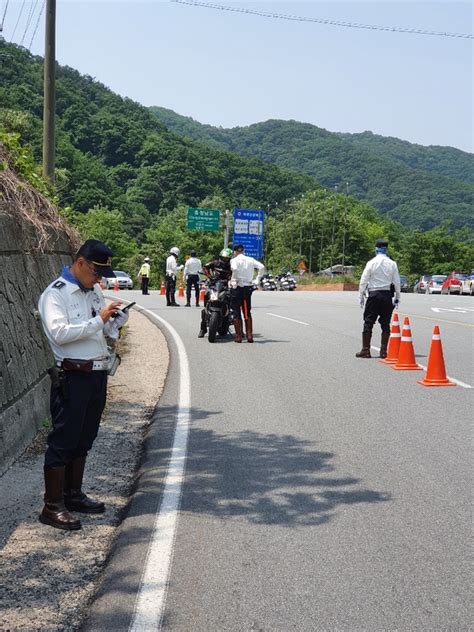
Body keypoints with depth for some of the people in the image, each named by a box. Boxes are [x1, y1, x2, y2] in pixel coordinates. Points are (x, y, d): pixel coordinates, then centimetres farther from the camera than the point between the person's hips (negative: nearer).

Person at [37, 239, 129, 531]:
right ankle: (52, 507, 4)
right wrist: (99, 319, -24)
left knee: (84, 440, 16)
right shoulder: (55, 293, -10)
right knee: (63, 441, -3)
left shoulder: (95, 291, 14)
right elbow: (59, 332, -24)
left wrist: (118, 318, -2)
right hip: (72, 377, -8)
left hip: (97, 374, 8)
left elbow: (109, 329, 21)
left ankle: (73, 495, 28)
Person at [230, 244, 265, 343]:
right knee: (247, 312, 14)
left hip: (237, 287, -4)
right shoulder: (250, 260, 7)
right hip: (248, 287, 4)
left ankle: (238, 336, 3)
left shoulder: (234, 260, -6)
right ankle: (249, 335, 10)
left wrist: (234, 281, -16)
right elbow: (262, 267, -4)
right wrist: (257, 280, 1)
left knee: (236, 312, 4)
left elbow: (234, 269, -27)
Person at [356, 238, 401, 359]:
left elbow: (363, 281, -4)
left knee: (368, 322, 2)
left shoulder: (371, 263, -4)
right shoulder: (392, 264, 3)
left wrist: (361, 296, 2)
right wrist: (397, 297, 12)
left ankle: (365, 350, 1)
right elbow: (397, 282, 4)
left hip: (374, 294, -2)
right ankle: (384, 351, 7)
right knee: (385, 323, 7)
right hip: (387, 295, 3)